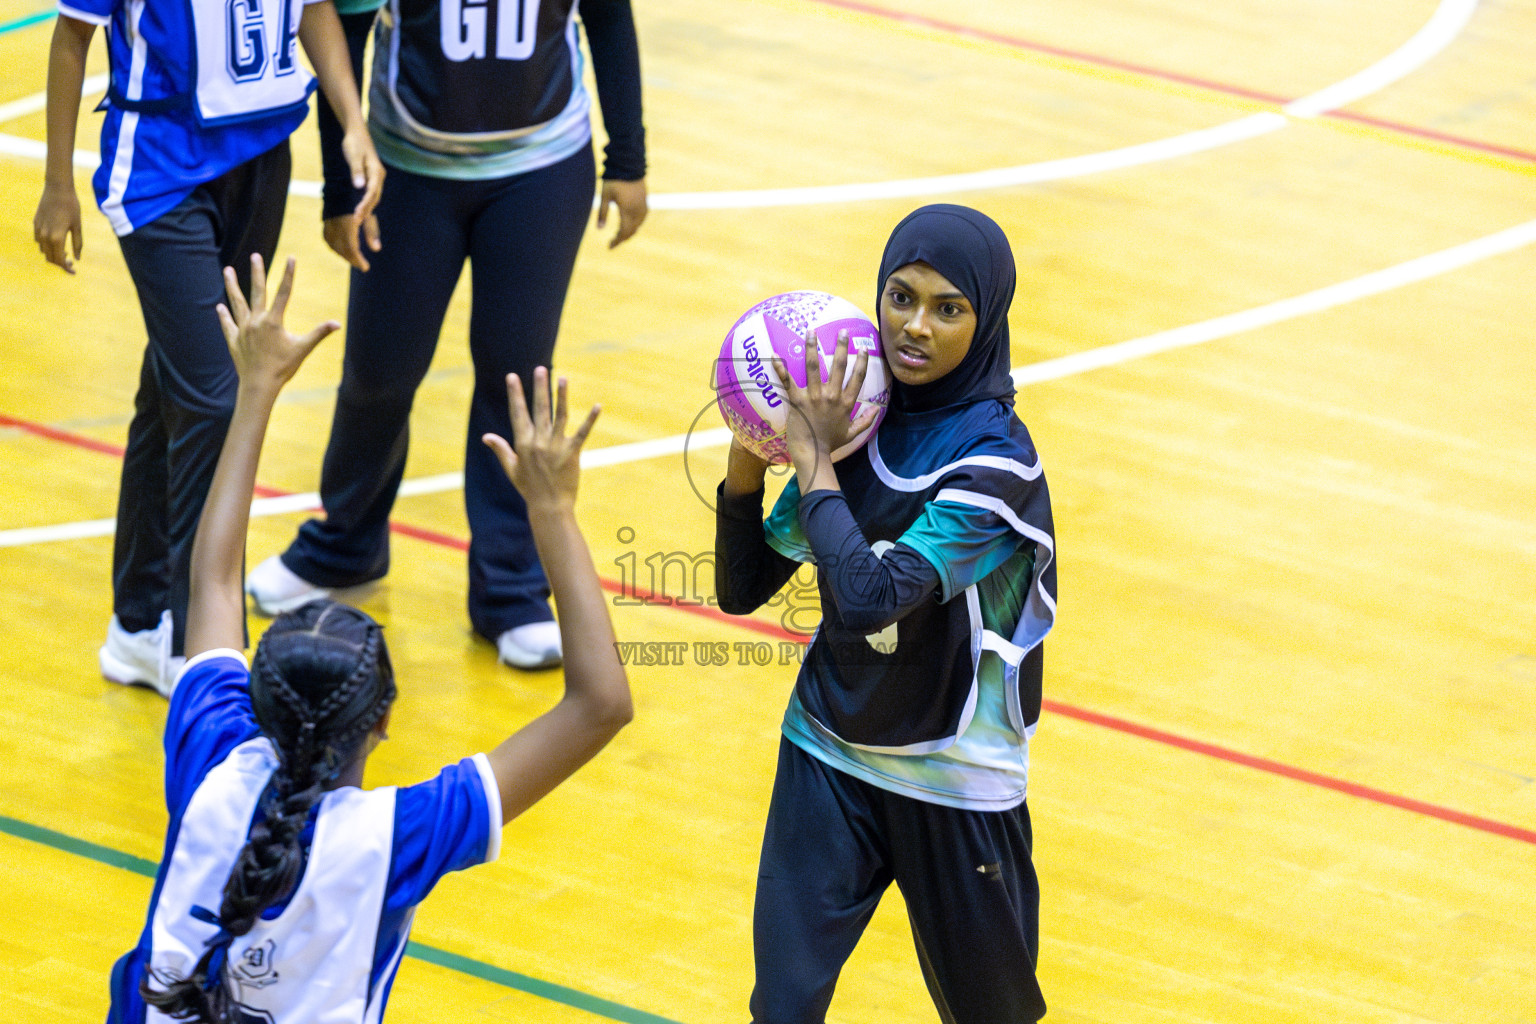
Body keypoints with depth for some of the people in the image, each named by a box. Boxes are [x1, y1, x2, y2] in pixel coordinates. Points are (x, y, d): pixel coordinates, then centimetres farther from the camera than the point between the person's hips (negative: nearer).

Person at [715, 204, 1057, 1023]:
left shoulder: (995, 461, -20)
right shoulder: (856, 418, -3)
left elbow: (869, 598, -32)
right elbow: (741, 588, 2)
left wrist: (812, 458, -22)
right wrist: (748, 458, -12)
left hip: (952, 784, -4)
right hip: (829, 757, 4)